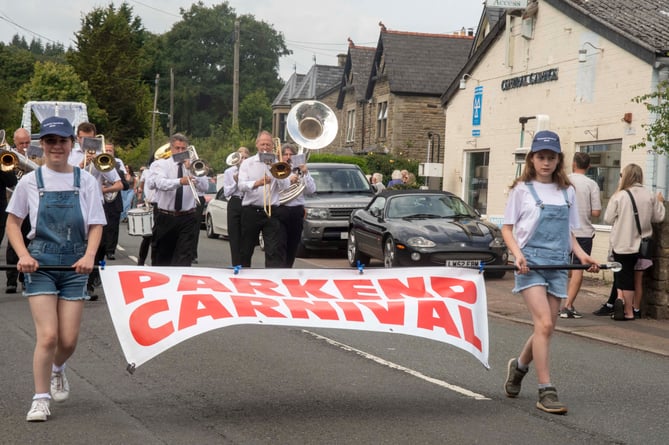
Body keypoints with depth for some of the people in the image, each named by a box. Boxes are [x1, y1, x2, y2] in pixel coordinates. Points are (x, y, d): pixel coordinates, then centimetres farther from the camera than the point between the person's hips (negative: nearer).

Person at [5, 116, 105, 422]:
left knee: (68, 340, 2)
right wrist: (24, 255, -6)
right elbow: (13, 223, 9)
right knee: (48, 336, -12)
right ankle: (41, 399, 3)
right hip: (40, 264, -1)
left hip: (74, 265, 1)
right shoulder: (30, 181, 1)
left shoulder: (86, 181, 2)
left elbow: (96, 226, 4)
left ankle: (57, 369, 37)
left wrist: (89, 256, -14)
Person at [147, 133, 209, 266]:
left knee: (184, 257, -8)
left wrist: (191, 170, -16)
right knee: (161, 257, 13)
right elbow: (161, 183, -20)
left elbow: (204, 187, -5)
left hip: (187, 218, 0)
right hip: (165, 217, 0)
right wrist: (180, 181, -38)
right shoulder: (160, 164, 2)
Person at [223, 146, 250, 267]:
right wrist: (235, 181, -9)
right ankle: (236, 265, 4)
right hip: (234, 204, 1)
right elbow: (226, 192, 4)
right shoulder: (229, 172, 9)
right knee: (234, 237, 0)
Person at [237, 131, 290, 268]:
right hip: (250, 210, 1)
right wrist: (257, 183, -22)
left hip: (271, 211, -1)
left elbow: (285, 186, -3)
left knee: (275, 250, -10)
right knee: (245, 250, 10)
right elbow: (241, 186, -5)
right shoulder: (247, 163, 9)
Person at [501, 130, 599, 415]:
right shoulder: (522, 189, 2)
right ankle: (546, 391, -13)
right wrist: (517, 253, -14)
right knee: (544, 324, -17)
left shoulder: (567, 192, 13)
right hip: (531, 262, -5)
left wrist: (581, 255, 1)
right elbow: (507, 228, 4)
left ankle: (519, 366, 35)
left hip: (558, 264, 5)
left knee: (547, 328, 6)